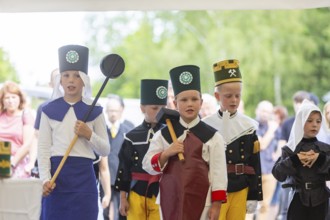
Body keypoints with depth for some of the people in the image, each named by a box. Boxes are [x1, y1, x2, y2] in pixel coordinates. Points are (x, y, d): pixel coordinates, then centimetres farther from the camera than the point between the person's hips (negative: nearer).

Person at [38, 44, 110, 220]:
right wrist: (45, 179, -12)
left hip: (83, 175, 0)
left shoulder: (94, 111, 6)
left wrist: (89, 135, -11)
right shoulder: (49, 110, 5)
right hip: (57, 174, 0)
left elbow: (105, 150, 8)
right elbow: (43, 148, 1)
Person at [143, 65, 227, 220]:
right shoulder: (163, 135, 6)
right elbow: (148, 166, 5)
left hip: (200, 201, -2)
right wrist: (166, 154, -12)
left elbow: (218, 172, 0)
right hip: (170, 200, 2)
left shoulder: (212, 137, 1)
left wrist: (216, 204, -6)